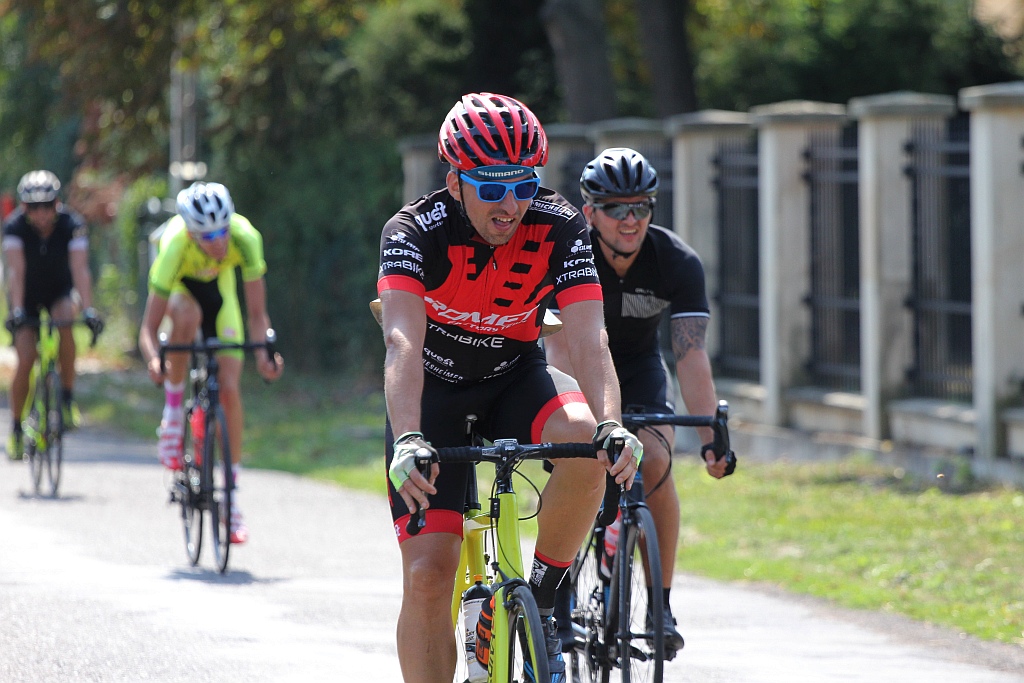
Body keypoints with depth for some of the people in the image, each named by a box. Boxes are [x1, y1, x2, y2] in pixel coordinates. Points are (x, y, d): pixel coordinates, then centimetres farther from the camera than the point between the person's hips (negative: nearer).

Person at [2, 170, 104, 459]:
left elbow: (80, 269, -33)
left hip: (60, 291, 0)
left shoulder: (72, 225, -24)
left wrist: (89, 309, -45)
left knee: (65, 322, -33)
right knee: (25, 361, -13)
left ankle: (68, 399, -19)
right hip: (27, 295, 0)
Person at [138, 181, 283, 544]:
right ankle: (173, 408, -18)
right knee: (188, 315, -39)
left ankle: (231, 497, -1)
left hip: (218, 285, 2)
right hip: (180, 284, -2)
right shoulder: (176, 246, -39)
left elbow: (257, 314, -27)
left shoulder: (245, 239, -35)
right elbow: (148, 328, -35)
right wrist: (153, 360, -55)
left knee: (229, 388, -9)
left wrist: (263, 353, -45)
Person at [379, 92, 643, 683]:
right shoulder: (415, 232, -27)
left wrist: (611, 426, -50)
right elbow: (403, 344, -40)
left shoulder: (559, 227, -22)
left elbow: (590, 340, -31)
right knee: (427, 576, -14)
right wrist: (407, 442, -57)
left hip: (516, 380, 1)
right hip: (436, 389, -1)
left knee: (585, 438, -33)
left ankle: (544, 599, -11)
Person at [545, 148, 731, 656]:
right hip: (578, 366, -1)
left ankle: (661, 602, -12)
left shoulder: (679, 264, -25)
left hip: (638, 366, 1)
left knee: (655, 462, -22)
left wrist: (711, 436, -42)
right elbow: (561, 348, -36)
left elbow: (691, 356, -31)